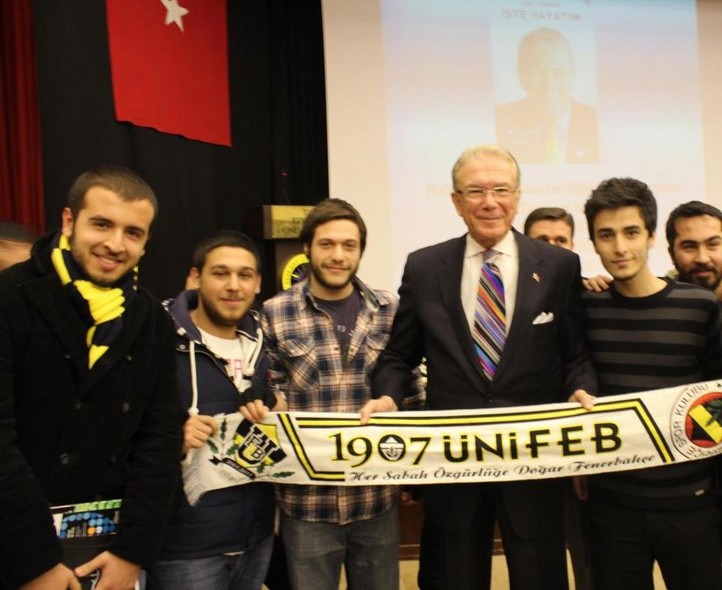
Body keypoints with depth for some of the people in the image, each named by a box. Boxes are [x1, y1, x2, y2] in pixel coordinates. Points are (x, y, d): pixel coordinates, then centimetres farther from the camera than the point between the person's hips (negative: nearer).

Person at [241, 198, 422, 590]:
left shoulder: (390, 311, 1)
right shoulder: (274, 314, -5)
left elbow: (409, 390, 7)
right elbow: (269, 391, 3)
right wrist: (265, 407, -19)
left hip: (376, 497, 2)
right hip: (307, 501, -1)